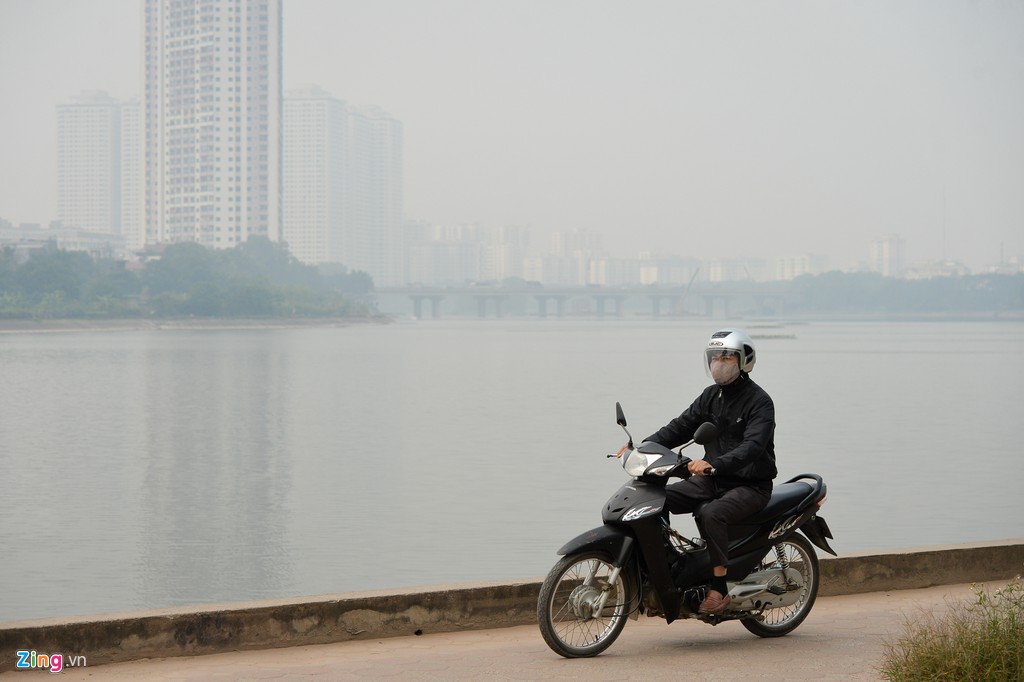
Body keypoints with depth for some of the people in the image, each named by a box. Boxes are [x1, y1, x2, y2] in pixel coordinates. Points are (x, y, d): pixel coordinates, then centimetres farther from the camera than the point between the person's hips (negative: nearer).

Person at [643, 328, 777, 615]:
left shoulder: (759, 401, -12)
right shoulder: (711, 396, 11)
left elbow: (752, 446, -26)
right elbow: (681, 426, 9)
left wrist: (714, 464, -43)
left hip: (750, 485, -7)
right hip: (713, 480, 7)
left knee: (711, 514, -35)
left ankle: (720, 586, -26)